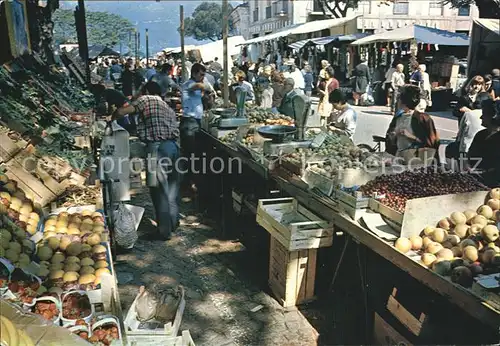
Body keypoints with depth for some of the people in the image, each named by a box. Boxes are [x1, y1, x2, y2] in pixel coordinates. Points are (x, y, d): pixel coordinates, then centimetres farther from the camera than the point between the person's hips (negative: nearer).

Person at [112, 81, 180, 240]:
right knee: (172, 187, 19)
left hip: (157, 148, -7)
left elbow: (121, 112, -4)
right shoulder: (168, 107, 24)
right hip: (173, 145, 7)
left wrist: (112, 119, 17)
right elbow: (175, 128, 17)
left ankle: (165, 230, 9)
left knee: (159, 191, 2)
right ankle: (173, 223, 31)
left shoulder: (146, 100, 4)